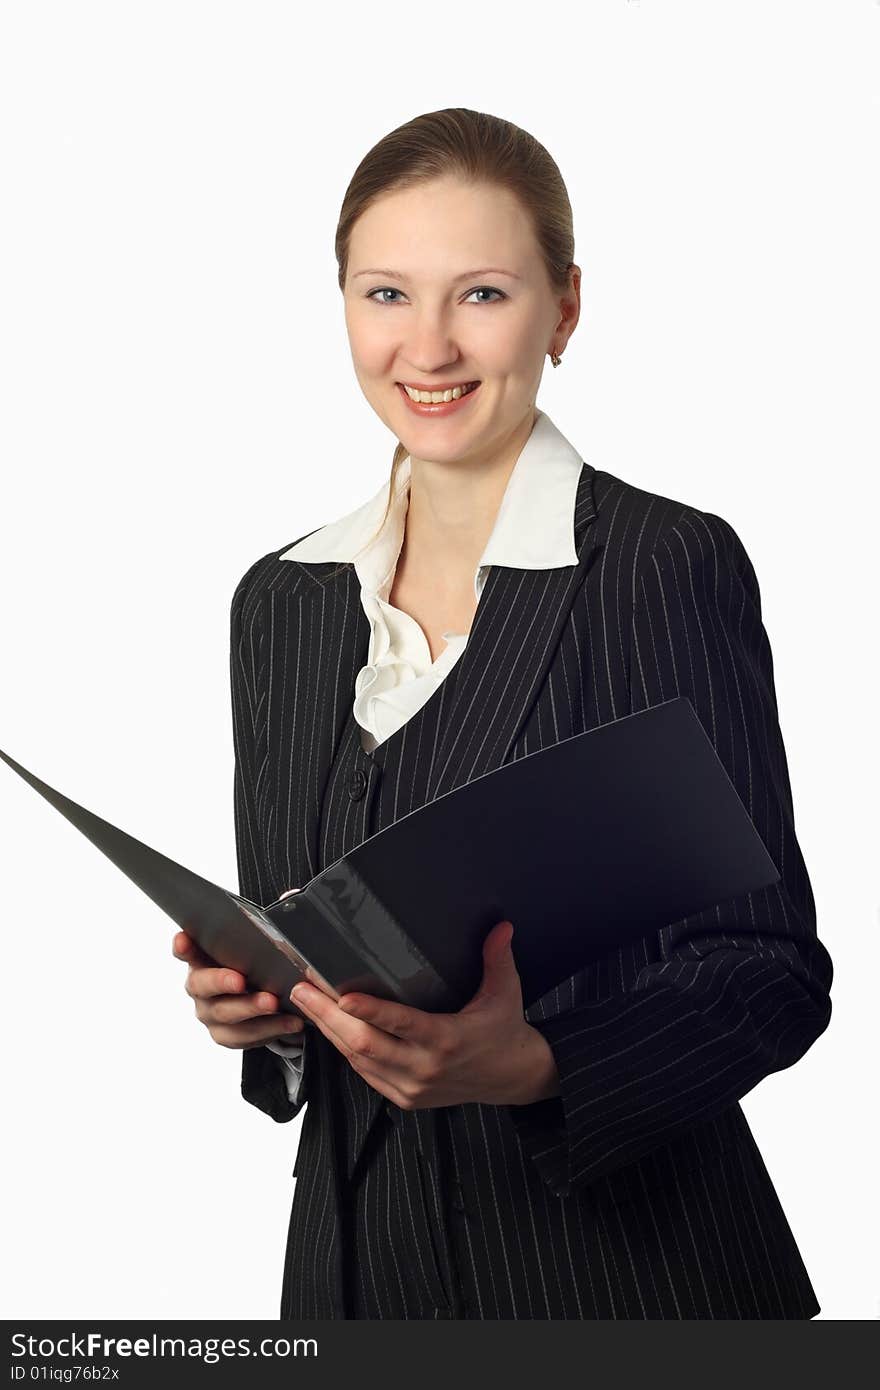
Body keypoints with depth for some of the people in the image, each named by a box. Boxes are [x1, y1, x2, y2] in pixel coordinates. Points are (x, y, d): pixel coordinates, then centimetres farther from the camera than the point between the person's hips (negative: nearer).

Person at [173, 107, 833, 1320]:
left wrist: (531, 1064, -28)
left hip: (630, 1264, -4)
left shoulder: (669, 565, -12)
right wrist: (252, 998, -10)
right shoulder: (281, 599, 4)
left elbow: (771, 969, -13)